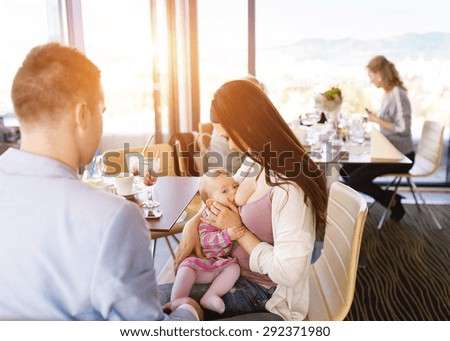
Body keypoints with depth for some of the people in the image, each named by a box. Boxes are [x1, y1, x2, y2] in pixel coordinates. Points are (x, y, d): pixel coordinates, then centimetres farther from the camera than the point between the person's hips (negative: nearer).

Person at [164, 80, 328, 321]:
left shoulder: (290, 189, -28)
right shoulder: (255, 164, -2)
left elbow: (288, 273, -27)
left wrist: (238, 229, -19)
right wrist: (193, 224, -3)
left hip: (269, 298, -7)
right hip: (235, 273, 8)